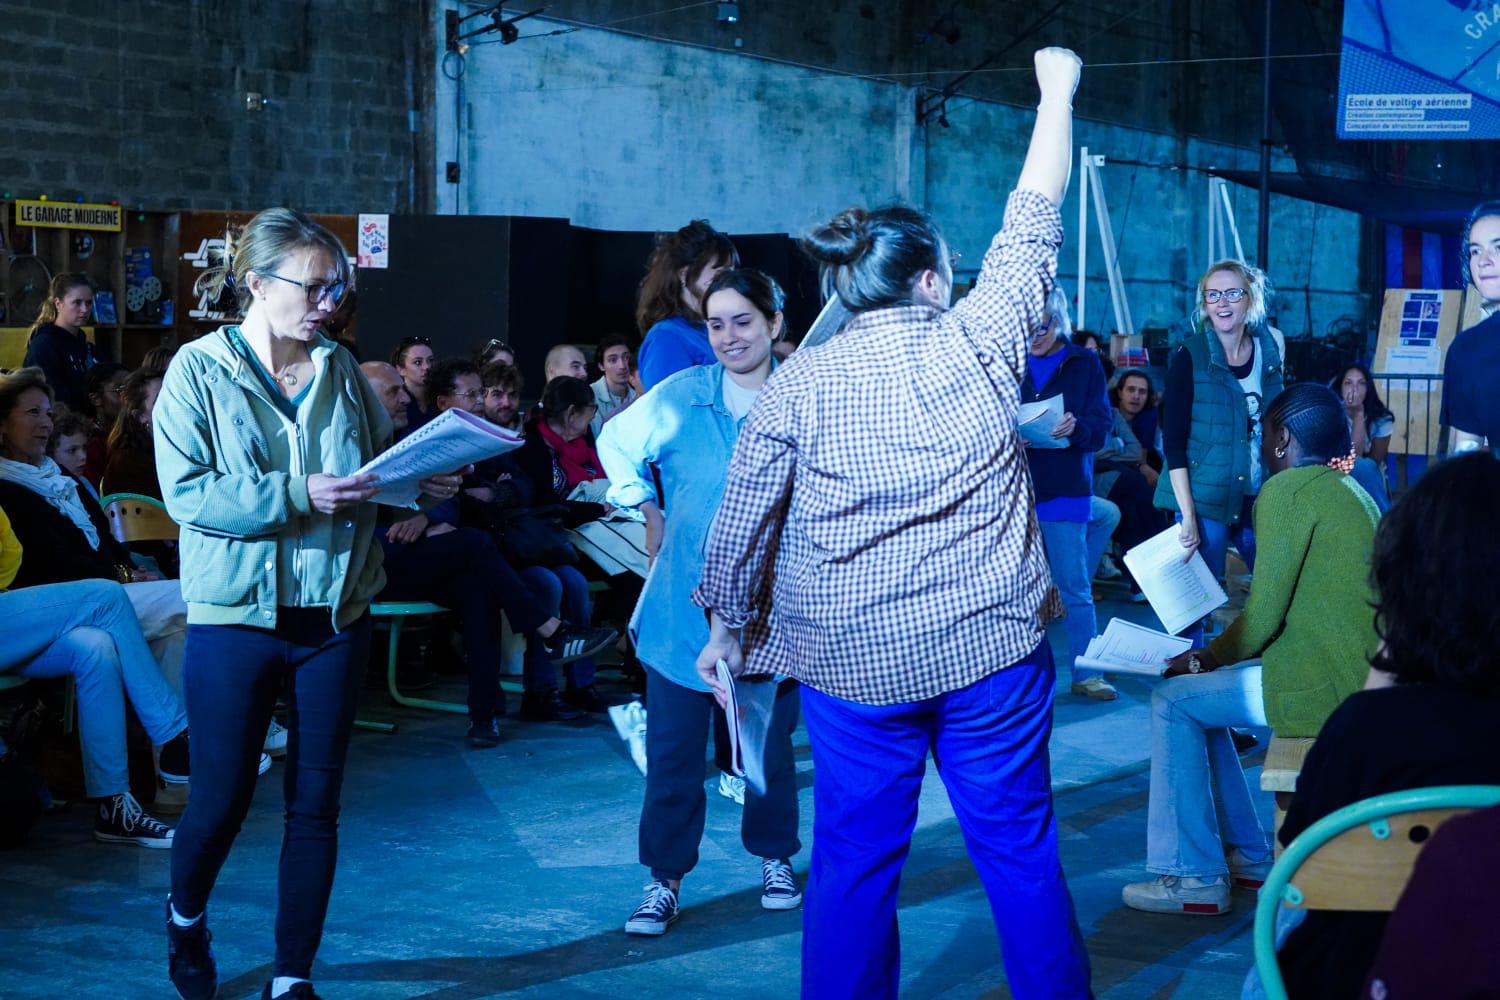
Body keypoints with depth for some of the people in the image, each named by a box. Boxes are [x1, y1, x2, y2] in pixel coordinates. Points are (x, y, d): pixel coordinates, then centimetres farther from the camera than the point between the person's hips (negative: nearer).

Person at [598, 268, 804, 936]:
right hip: (684, 603, 0)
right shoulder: (678, 398, -2)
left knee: (769, 742, 12)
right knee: (673, 748, 1)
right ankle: (664, 881, 12)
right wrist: (648, 514, 11)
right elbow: (616, 444, 17)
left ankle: (775, 858, 32)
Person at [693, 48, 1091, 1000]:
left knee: (854, 861, 8)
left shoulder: (800, 381, -2)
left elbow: (742, 522, 2)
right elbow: (1034, 220, 7)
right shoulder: (979, 344, -5)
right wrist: (1058, 87, 18)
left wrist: (728, 624, 16)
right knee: (1021, 851, 9)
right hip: (994, 647, 0)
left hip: (853, 659, 1)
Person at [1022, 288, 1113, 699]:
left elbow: (1101, 425, -2)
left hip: (1065, 491, -1)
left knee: (1075, 587, 0)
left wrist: (1076, 427, -23)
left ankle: (1085, 673, 6)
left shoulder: (1084, 364, 5)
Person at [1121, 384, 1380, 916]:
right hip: (1360, 677, 9)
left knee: (1174, 701, 1)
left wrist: (1207, 658, 3)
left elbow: (1263, 616, -14)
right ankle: (1250, 858, 23)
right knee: (1199, 694, 20)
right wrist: (1215, 654, 20)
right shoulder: (1351, 490, 17)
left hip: (1324, 688, -9)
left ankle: (1194, 876, 3)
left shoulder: (1288, 490, -12)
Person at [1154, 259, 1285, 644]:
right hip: (1206, 500, -4)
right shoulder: (1190, 356, -6)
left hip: (1259, 499, 4)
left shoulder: (1268, 351, 6)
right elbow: (1173, 439, -9)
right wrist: (1187, 515, -15)